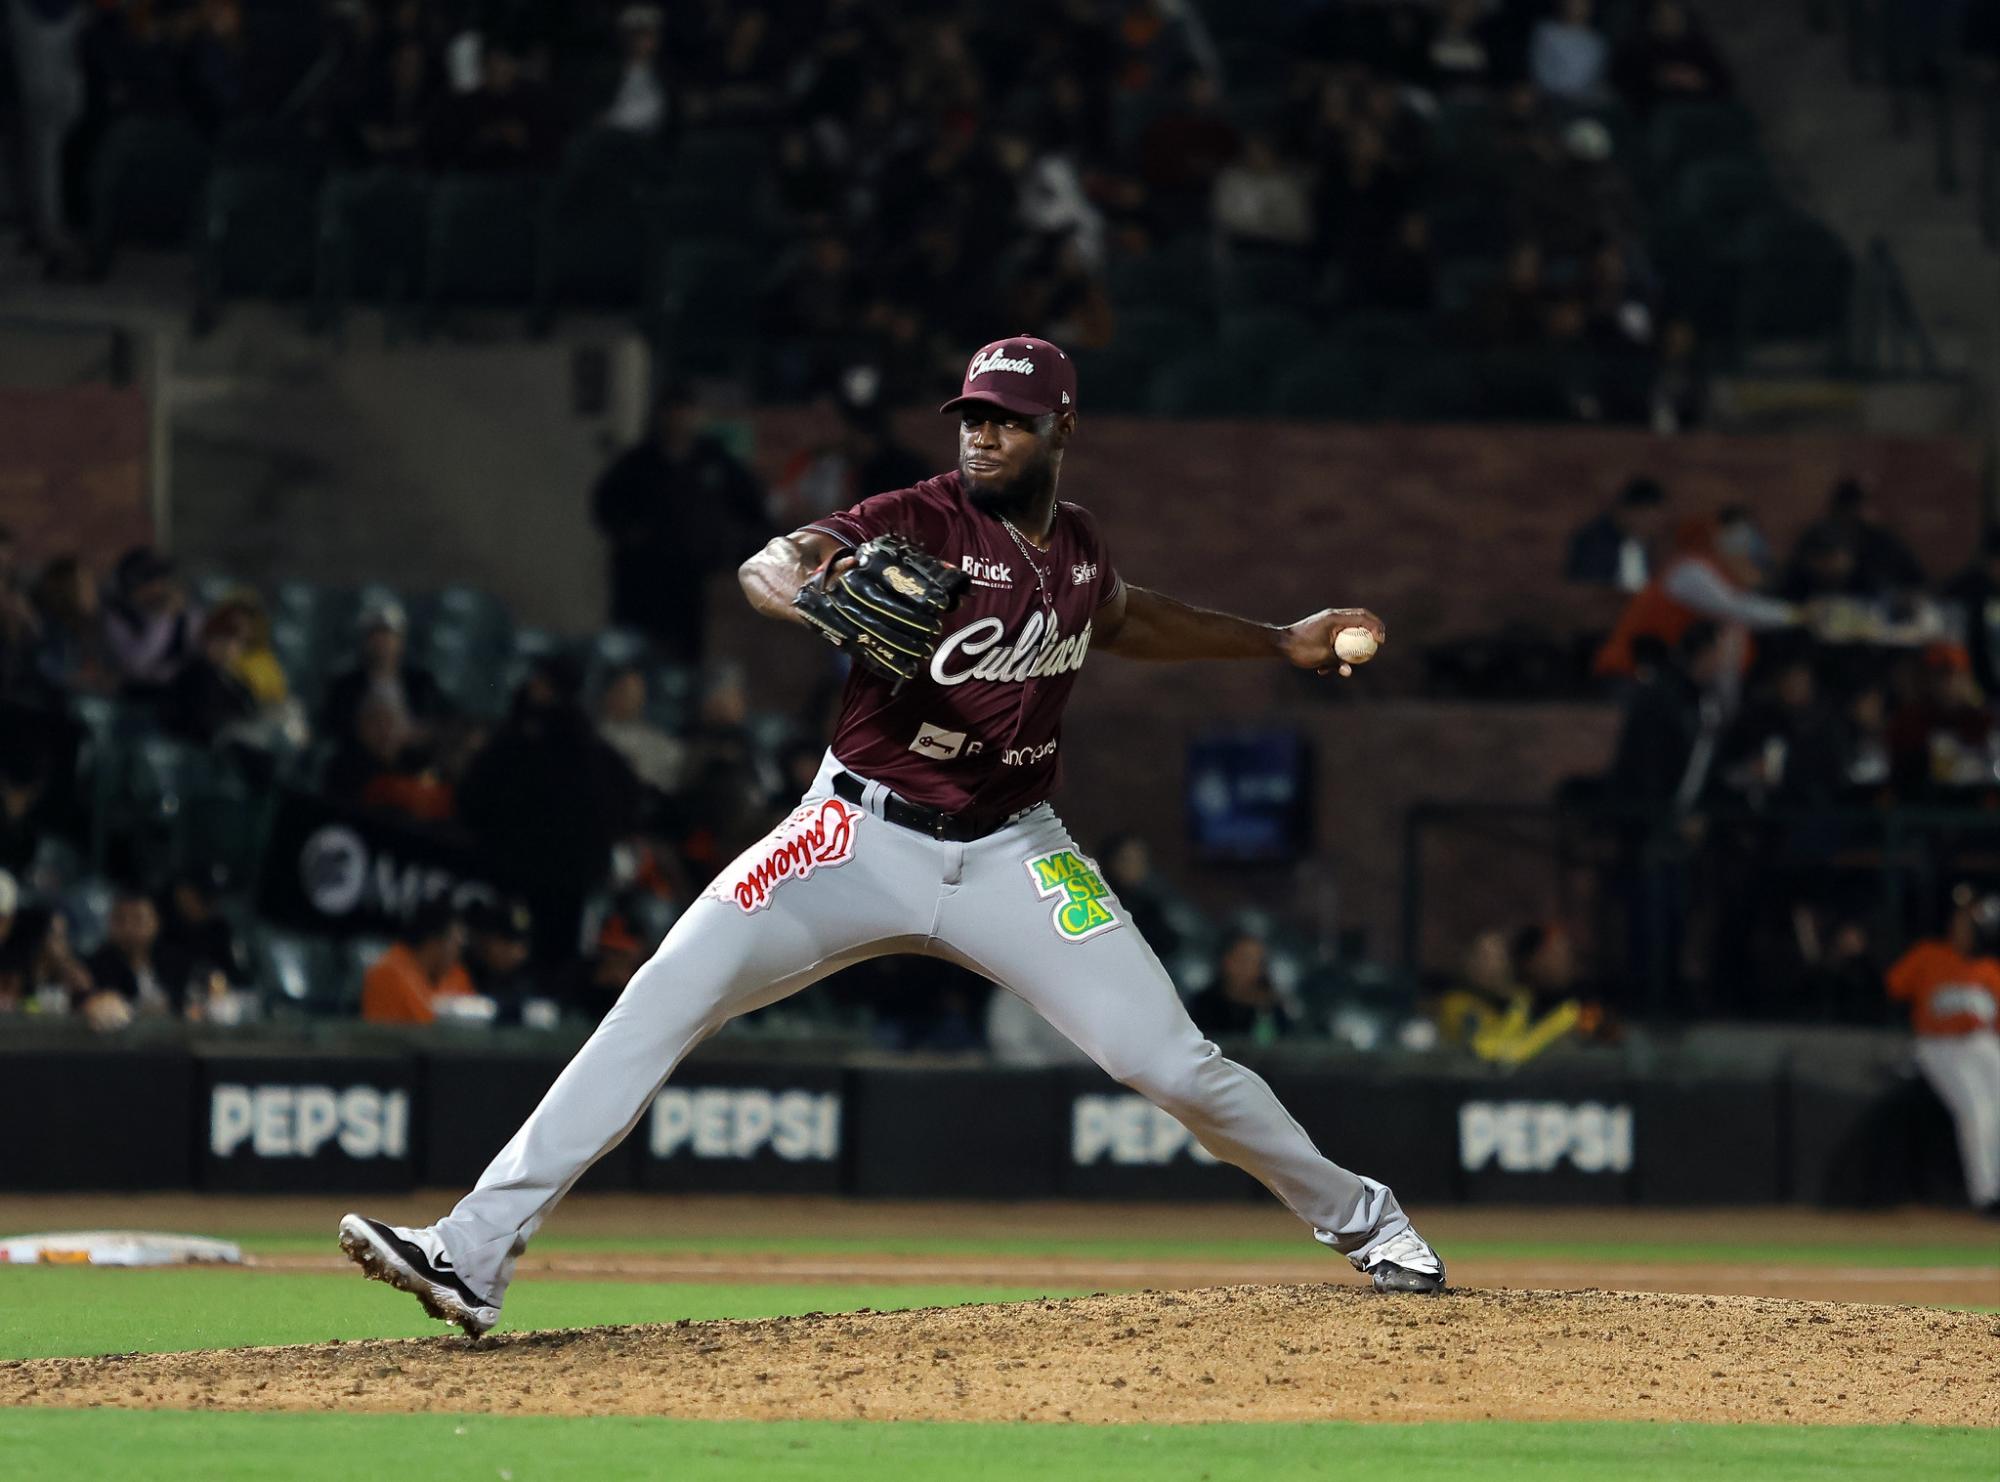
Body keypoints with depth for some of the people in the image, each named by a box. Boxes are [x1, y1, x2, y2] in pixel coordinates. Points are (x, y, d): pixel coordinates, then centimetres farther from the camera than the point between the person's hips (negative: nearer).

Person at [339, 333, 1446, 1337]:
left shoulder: (1077, 548, 5)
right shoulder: (918, 525, -11)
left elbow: (1126, 622, 30)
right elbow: (766, 568, -28)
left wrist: (1280, 642, 30)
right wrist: (808, 585, -52)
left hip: (1013, 853, 3)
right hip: (864, 835, -3)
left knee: (1173, 1065, -6)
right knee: (659, 1005, -18)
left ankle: (1358, 1217, 21)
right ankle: (473, 1257, -21)